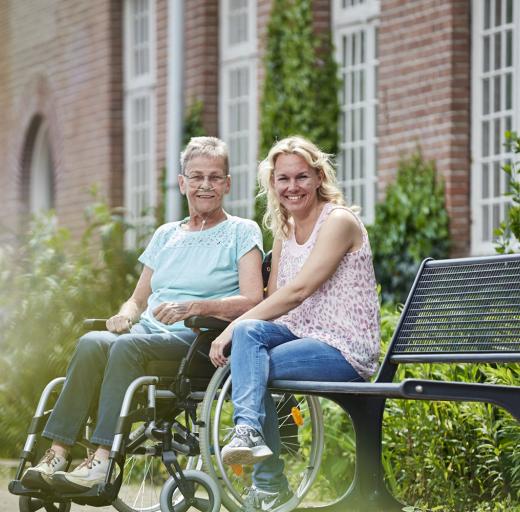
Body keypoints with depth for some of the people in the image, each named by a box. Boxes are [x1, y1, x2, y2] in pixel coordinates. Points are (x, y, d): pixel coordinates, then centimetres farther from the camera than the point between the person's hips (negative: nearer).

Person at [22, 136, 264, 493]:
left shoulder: (242, 232, 7)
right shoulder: (167, 235, 25)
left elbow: (252, 300, -6)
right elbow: (139, 299, 26)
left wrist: (192, 307, -21)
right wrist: (124, 316, 0)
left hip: (202, 340, -5)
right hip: (150, 331, 5)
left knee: (129, 345, -35)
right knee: (93, 343, -28)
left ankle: (103, 460, -41)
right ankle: (57, 455, -33)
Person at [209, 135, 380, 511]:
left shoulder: (338, 221, -11)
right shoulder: (285, 230, 15)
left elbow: (299, 290, -20)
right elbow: (276, 296, 12)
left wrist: (233, 327, -21)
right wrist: (239, 328, -9)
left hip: (345, 349, -7)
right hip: (303, 335, 7)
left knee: (251, 366, -24)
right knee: (249, 332, -22)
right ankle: (249, 431, -31)